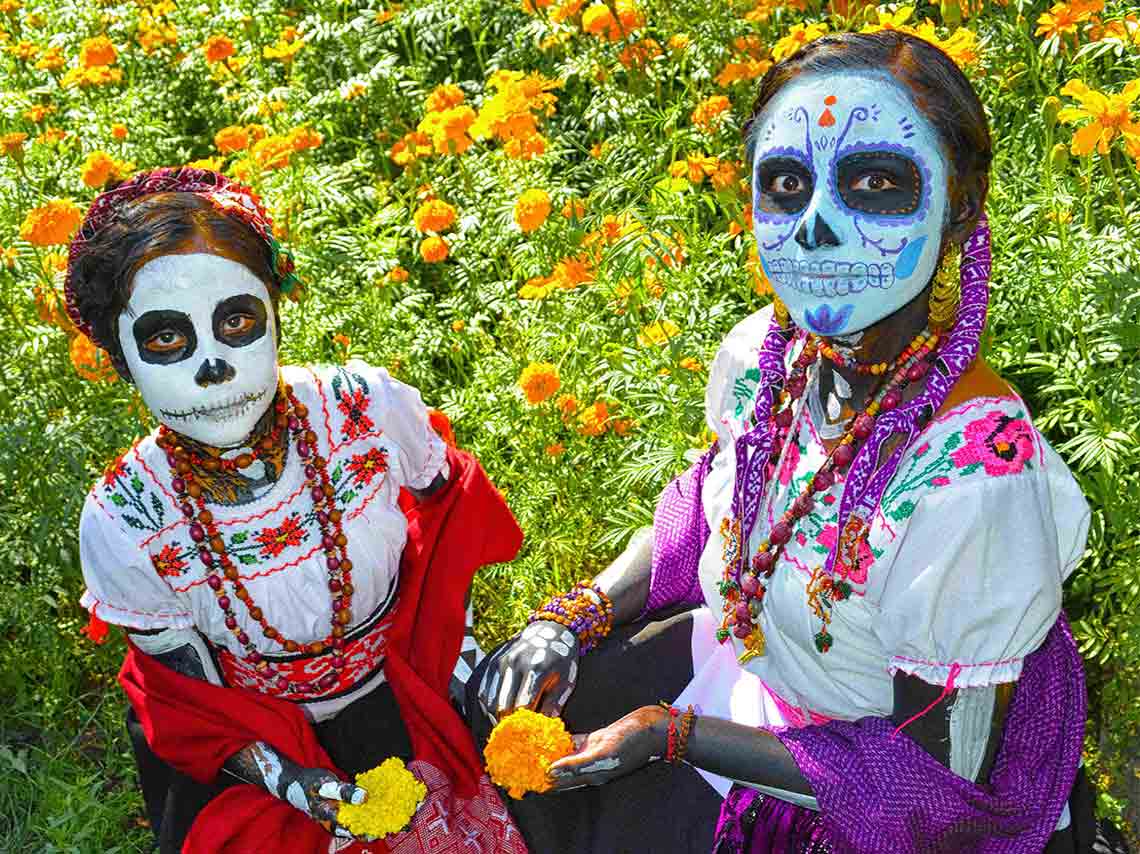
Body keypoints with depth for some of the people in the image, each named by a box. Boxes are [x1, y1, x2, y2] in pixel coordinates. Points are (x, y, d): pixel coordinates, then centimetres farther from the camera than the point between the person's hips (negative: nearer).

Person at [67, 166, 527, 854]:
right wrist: (288, 782, -25)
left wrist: (455, 649, -5)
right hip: (254, 743, -1)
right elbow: (192, 704, -11)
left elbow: (449, 516, -1)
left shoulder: (370, 409, -23)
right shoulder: (123, 525, -23)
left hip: (399, 695, 1)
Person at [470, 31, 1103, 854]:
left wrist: (668, 735, -24)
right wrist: (577, 615, -8)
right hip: (736, 652, 6)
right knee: (501, 702, 11)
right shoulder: (767, 352, -15)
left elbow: (942, 784, -25)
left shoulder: (973, 483, -35)